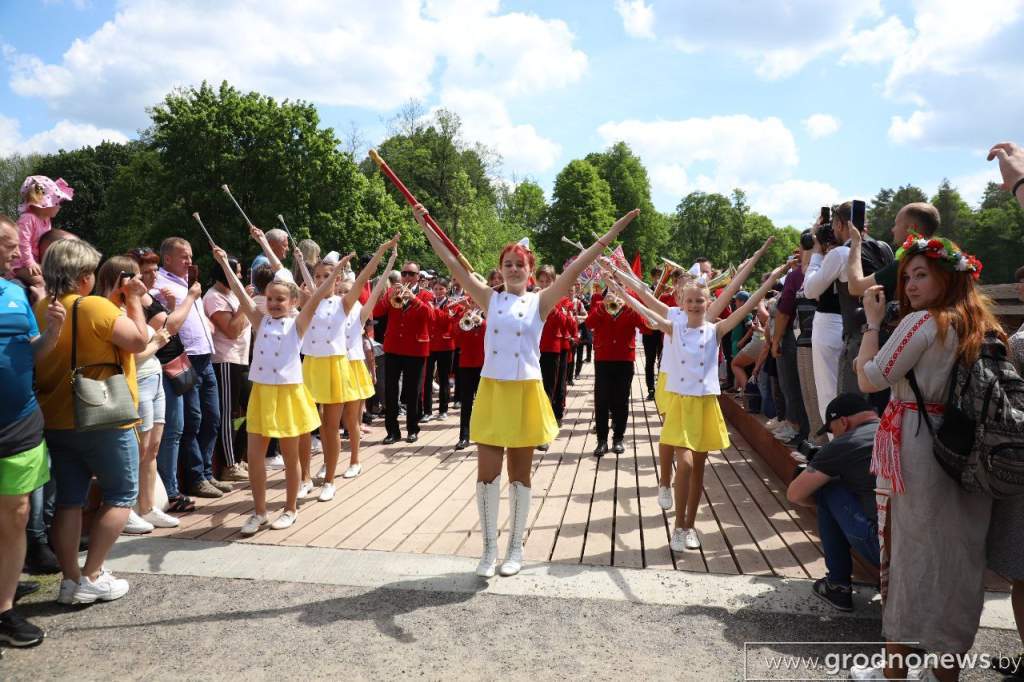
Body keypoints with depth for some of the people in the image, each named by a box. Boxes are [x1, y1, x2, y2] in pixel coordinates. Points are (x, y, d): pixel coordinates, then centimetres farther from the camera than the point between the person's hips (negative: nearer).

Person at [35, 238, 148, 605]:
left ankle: (70, 579, 17)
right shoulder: (95, 306, -18)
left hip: (56, 420, 7)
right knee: (121, 496, 8)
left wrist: (120, 302, 15)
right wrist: (133, 300, -6)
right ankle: (92, 577, 5)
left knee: (69, 500, 12)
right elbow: (139, 340, -17)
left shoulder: (41, 310, 5)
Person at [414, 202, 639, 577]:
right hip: (491, 391, 1)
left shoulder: (540, 301, 0)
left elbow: (575, 268, -6)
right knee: (487, 474, 3)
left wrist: (612, 232, -11)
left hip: (526, 392, -1)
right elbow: (454, 264, 3)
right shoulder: (490, 300, 4)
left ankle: (515, 548, 25)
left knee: (519, 475, 10)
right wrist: (426, 226, 2)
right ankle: (490, 548, 20)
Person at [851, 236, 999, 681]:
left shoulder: (921, 322, -13)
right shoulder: (982, 327, 10)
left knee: (905, 551, 4)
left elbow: (869, 379, -13)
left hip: (912, 448, -7)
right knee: (953, 556, 14)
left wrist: (873, 322, -5)